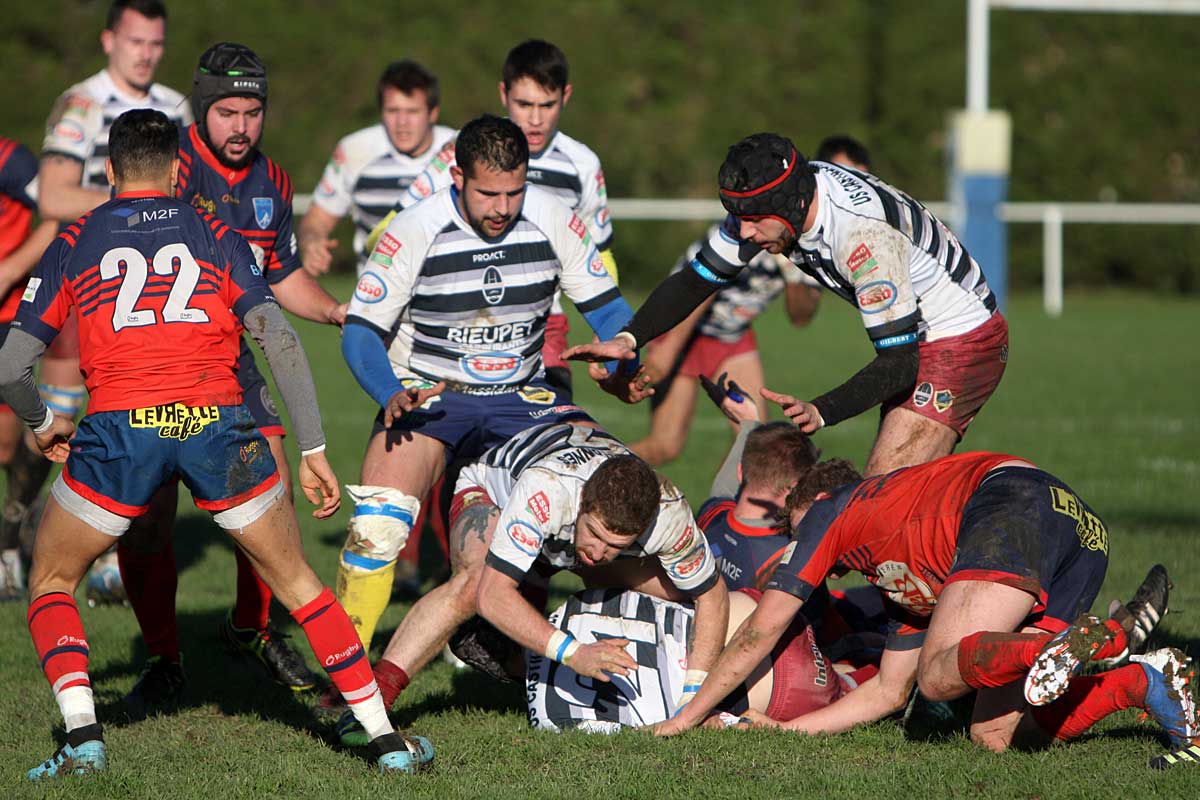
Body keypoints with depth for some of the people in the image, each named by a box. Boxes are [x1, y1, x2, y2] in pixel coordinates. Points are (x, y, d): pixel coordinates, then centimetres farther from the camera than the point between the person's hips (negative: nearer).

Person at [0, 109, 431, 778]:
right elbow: (281, 340, 6)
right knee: (297, 582, 17)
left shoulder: (74, 244, 17)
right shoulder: (216, 235, 17)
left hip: (119, 426, -1)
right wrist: (314, 452, 8)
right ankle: (386, 738, 13)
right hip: (218, 421, 1)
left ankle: (83, 738, 1)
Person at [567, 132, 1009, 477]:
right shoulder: (768, 203, -10)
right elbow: (696, 278, 0)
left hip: (964, 343, -9)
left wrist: (821, 412, -43)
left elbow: (899, 361, -31)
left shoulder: (862, 231, -34)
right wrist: (629, 339, -15)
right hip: (913, 341, 9)